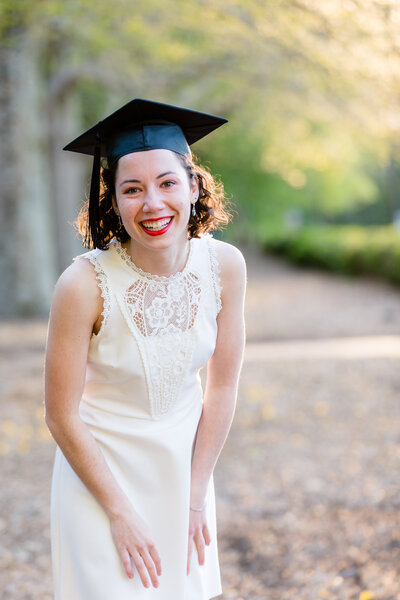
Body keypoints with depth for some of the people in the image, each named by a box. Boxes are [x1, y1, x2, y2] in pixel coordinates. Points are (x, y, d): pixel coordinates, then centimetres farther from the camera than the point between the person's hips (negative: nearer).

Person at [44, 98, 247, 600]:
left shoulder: (224, 265, -14)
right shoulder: (84, 284, -25)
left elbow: (222, 387, -5)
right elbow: (62, 417, -16)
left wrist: (196, 496, -4)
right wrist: (120, 510, -12)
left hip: (183, 460, 4)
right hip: (99, 465, -3)